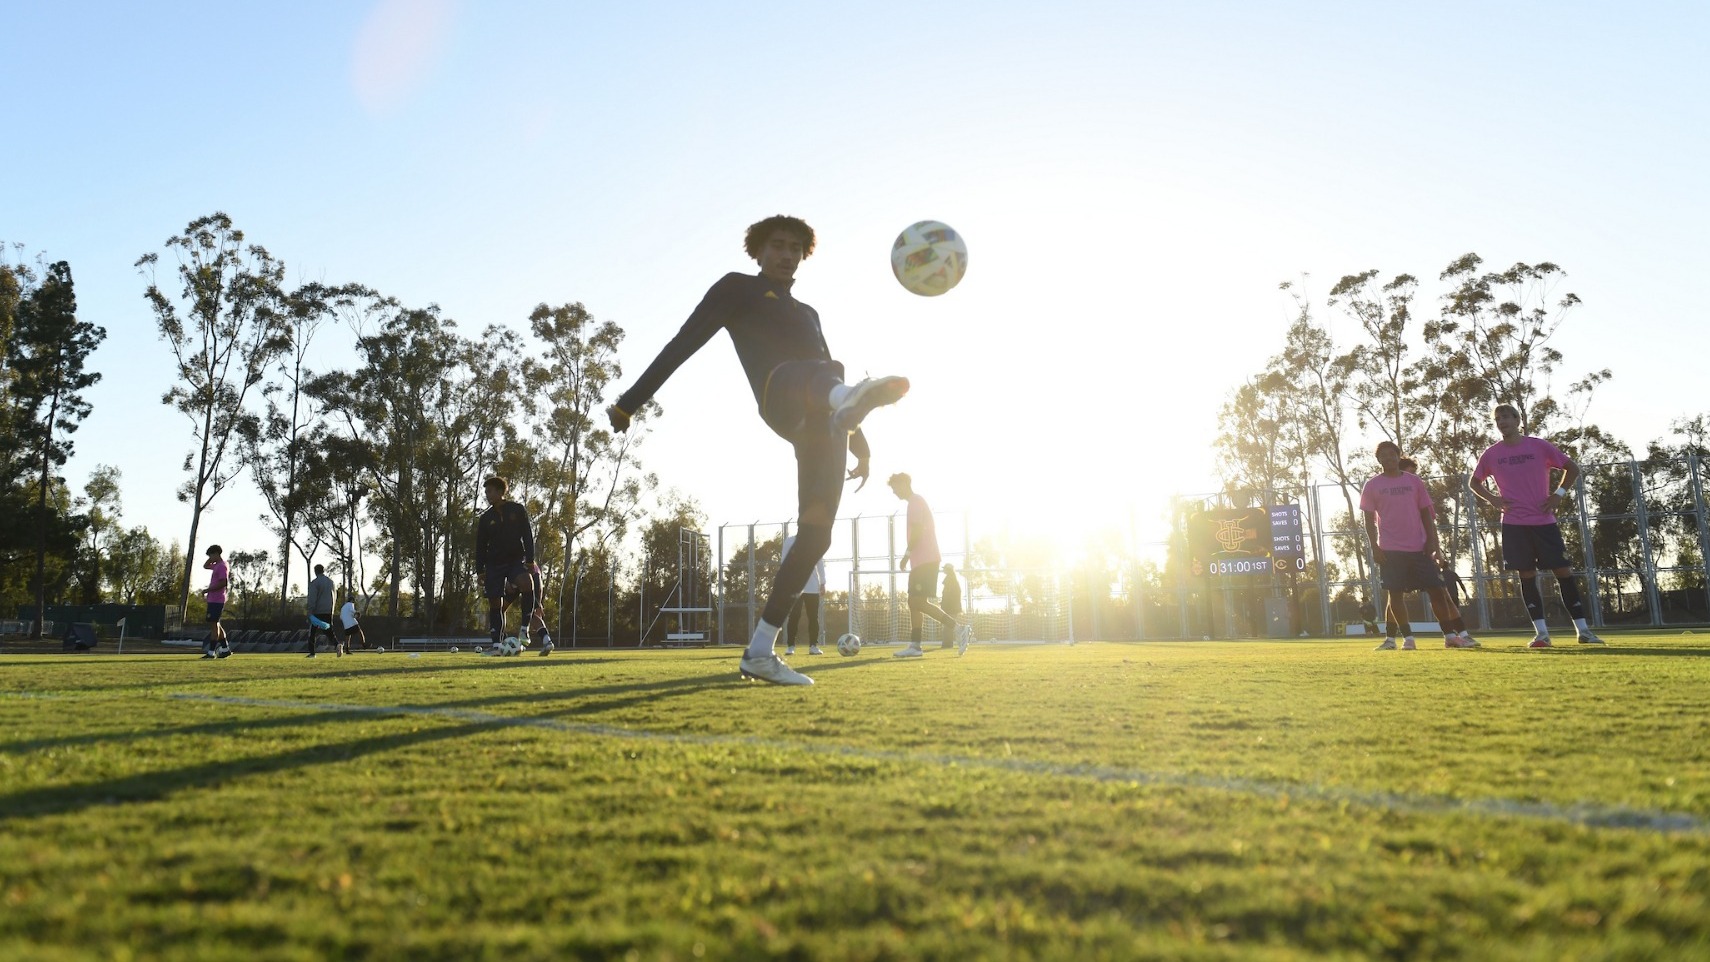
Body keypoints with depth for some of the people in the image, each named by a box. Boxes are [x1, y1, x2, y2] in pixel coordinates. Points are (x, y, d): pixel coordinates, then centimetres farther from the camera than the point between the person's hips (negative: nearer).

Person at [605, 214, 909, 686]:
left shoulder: (808, 313, 37)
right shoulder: (737, 288, 17)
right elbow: (683, 344, 10)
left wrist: (857, 437, 27)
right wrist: (631, 401, 3)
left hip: (822, 423, 6)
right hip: (782, 396, -6)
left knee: (815, 534, -6)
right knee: (813, 374, -41)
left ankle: (760, 651, -2)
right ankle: (850, 397, -82)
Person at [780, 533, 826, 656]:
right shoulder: (790, 541, 1)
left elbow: (820, 562, 12)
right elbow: (784, 561, 0)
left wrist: (822, 582, 7)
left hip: (813, 587, 3)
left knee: (813, 616, 3)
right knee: (794, 616, -7)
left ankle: (813, 646, 9)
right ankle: (790, 646, -1)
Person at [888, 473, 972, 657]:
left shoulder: (915, 502, -7)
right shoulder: (917, 502, 24)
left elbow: (917, 531, -17)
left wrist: (907, 554, -13)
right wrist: (910, 555, 20)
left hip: (924, 560, -10)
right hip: (922, 561, 10)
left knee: (918, 602, -14)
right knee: (914, 602, 6)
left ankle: (959, 629, -15)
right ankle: (914, 646, 3)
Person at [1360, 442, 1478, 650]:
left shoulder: (1414, 481, 10)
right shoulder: (1372, 486, 5)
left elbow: (1426, 513, 10)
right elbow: (1369, 520, 4)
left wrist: (1430, 540, -1)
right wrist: (1374, 547, -6)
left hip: (1418, 547, 2)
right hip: (1390, 549, -1)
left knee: (1436, 589, 0)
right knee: (1395, 593, -3)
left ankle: (1450, 635, 8)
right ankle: (1408, 638, 5)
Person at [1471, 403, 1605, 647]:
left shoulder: (1539, 446, 1)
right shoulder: (1491, 454, 4)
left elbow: (1572, 468, 9)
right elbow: (1475, 482, 17)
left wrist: (1559, 494, -2)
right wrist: (1492, 500, 2)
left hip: (1544, 521, -1)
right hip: (1514, 524, 1)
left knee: (1563, 571, -1)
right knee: (1527, 577, 0)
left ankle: (1583, 629, 6)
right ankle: (1542, 632, 5)